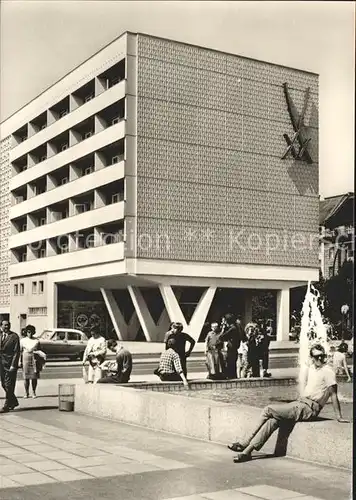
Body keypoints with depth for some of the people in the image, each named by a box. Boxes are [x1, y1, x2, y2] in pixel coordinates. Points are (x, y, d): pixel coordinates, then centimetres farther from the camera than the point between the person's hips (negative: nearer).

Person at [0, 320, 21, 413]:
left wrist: (13, 365, -15)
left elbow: (16, 352, -10)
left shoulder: (14, 336, -7)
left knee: (9, 385, -3)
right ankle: (14, 401, 28)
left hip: (10, 364, -6)